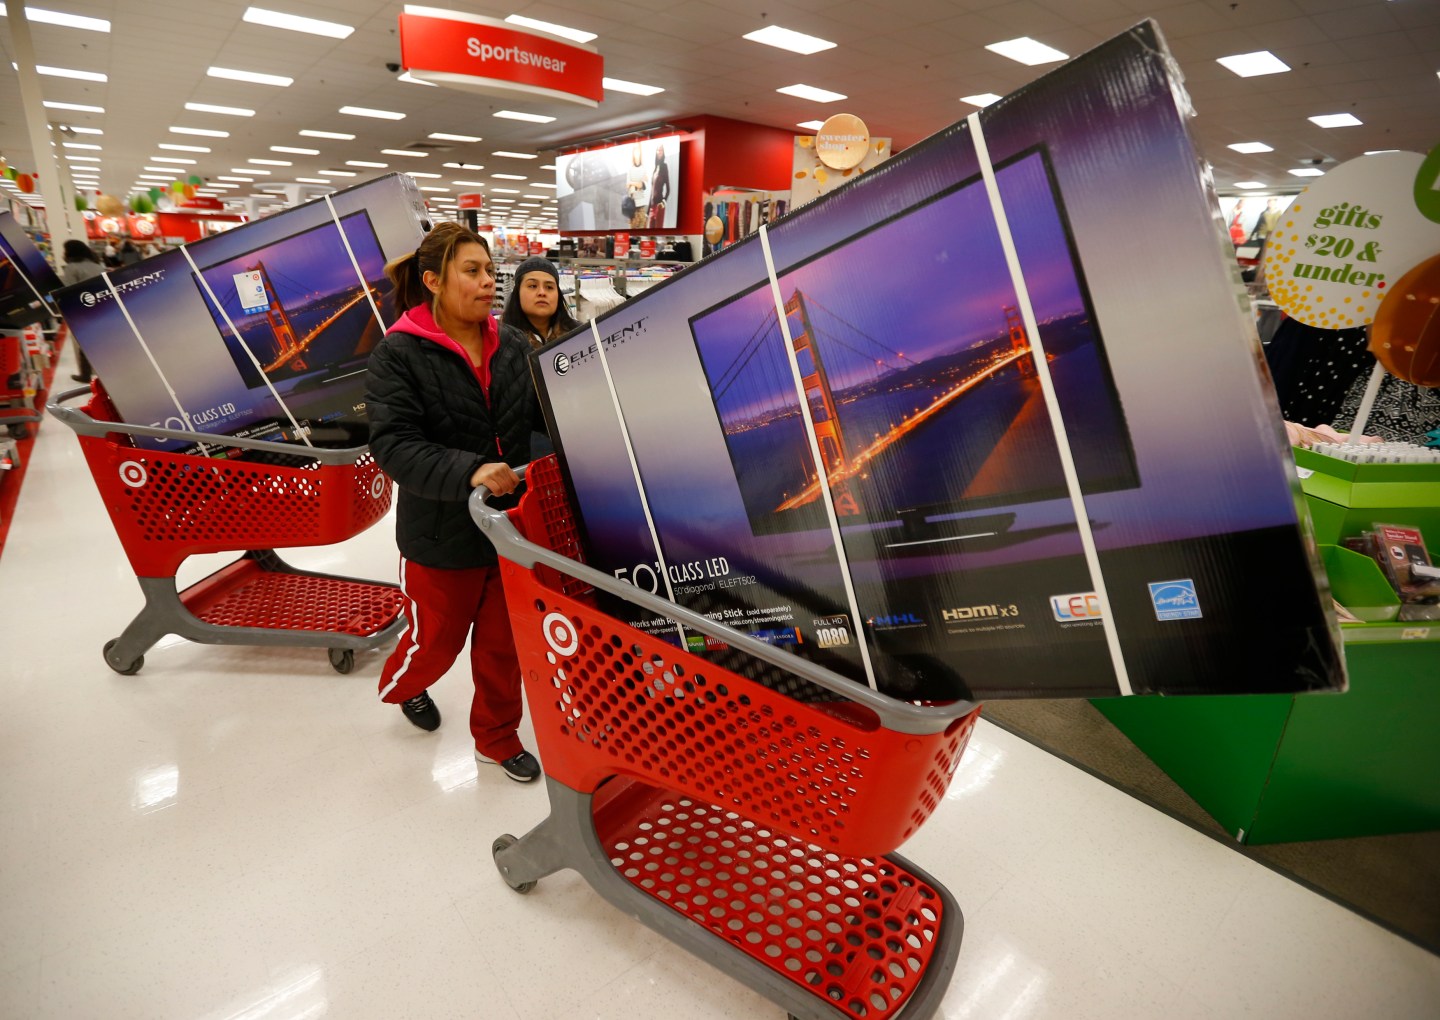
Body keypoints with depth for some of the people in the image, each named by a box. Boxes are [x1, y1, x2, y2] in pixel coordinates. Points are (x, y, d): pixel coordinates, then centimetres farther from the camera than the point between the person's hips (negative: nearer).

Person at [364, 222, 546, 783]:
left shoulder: (511, 348, 0)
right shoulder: (398, 354, -14)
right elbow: (393, 445, -23)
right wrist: (468, 472, -36)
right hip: (442, 533, -3)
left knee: (503, 643, 16)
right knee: (437, 641, 18)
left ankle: (496, 737, 39)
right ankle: (401, 686, 54)